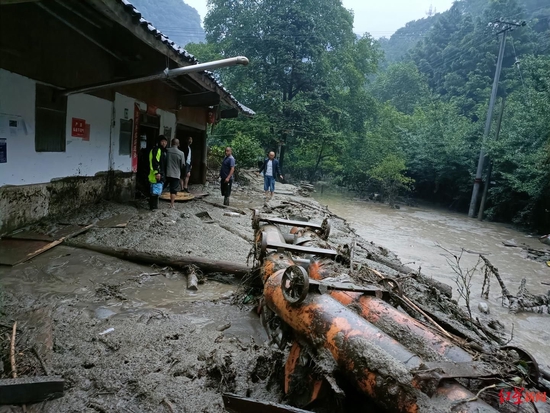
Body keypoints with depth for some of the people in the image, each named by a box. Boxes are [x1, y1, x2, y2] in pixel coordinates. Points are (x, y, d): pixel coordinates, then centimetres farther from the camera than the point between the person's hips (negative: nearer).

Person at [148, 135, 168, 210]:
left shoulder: (164, 150, 18)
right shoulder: (156, 149, -11)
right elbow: (154, 161, -20)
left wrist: (164, 173, 23)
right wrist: (156, 172, -26)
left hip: (161, 174, 10)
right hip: (156, 175, -10)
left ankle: (154, 205, 24)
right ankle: (153, 206, 0)